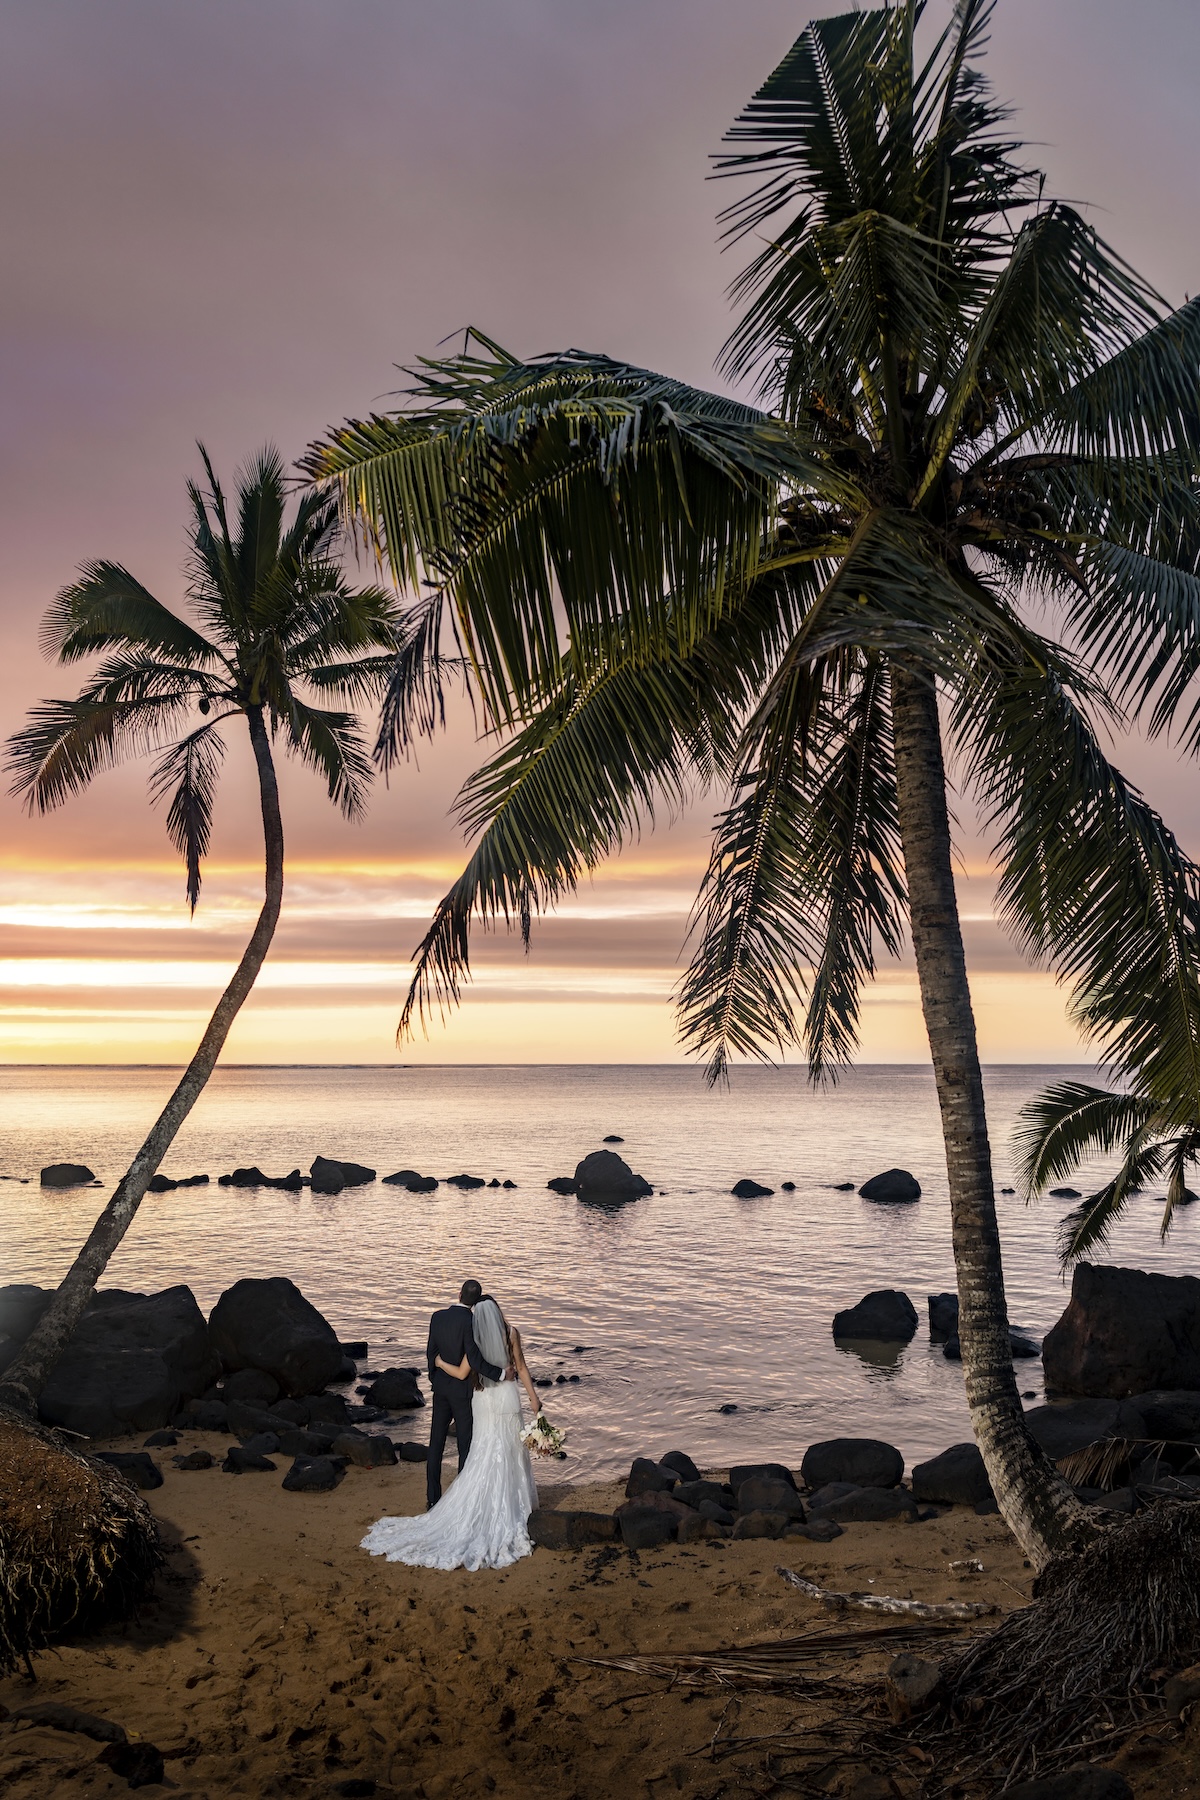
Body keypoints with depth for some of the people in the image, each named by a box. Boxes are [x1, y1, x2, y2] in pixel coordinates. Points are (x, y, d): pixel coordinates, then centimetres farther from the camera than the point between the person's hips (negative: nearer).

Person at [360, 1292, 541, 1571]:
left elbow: (461, 1374, -1)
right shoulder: (511, 1334, -7)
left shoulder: (475, 1341, -4)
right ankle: (514, 1507, 12)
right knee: (510, 1455, 8)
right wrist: (534, 1398, 5)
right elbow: (522, 1369, -3)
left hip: (483, 1401, 1)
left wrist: (440, 1363, 16)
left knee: (484, 1458, 8)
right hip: (507, 1398, -1)